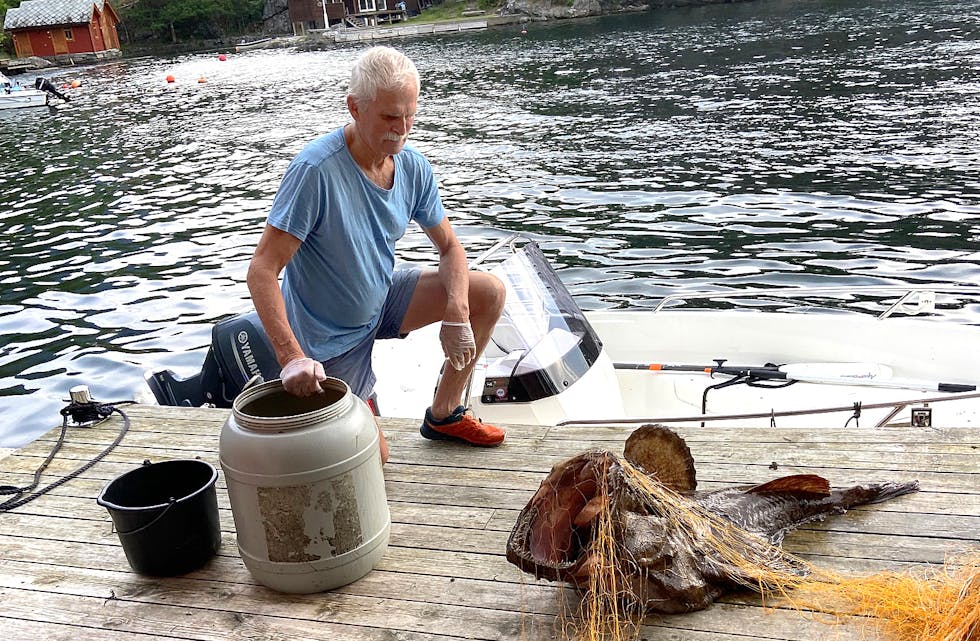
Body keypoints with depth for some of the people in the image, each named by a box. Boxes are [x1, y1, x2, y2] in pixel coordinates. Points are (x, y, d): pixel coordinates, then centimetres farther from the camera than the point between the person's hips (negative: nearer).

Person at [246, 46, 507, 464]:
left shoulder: (412, 166, -9)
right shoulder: (315, 170, -29)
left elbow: (449, 247, 0)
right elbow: (262, 271, -31)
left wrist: (456, 315, -17)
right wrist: (291, 357, -42)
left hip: (382, 299, 6)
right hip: (330, 335, -6)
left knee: (490, 293, -5)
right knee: (372, 458, -2)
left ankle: (443, 414, 9)